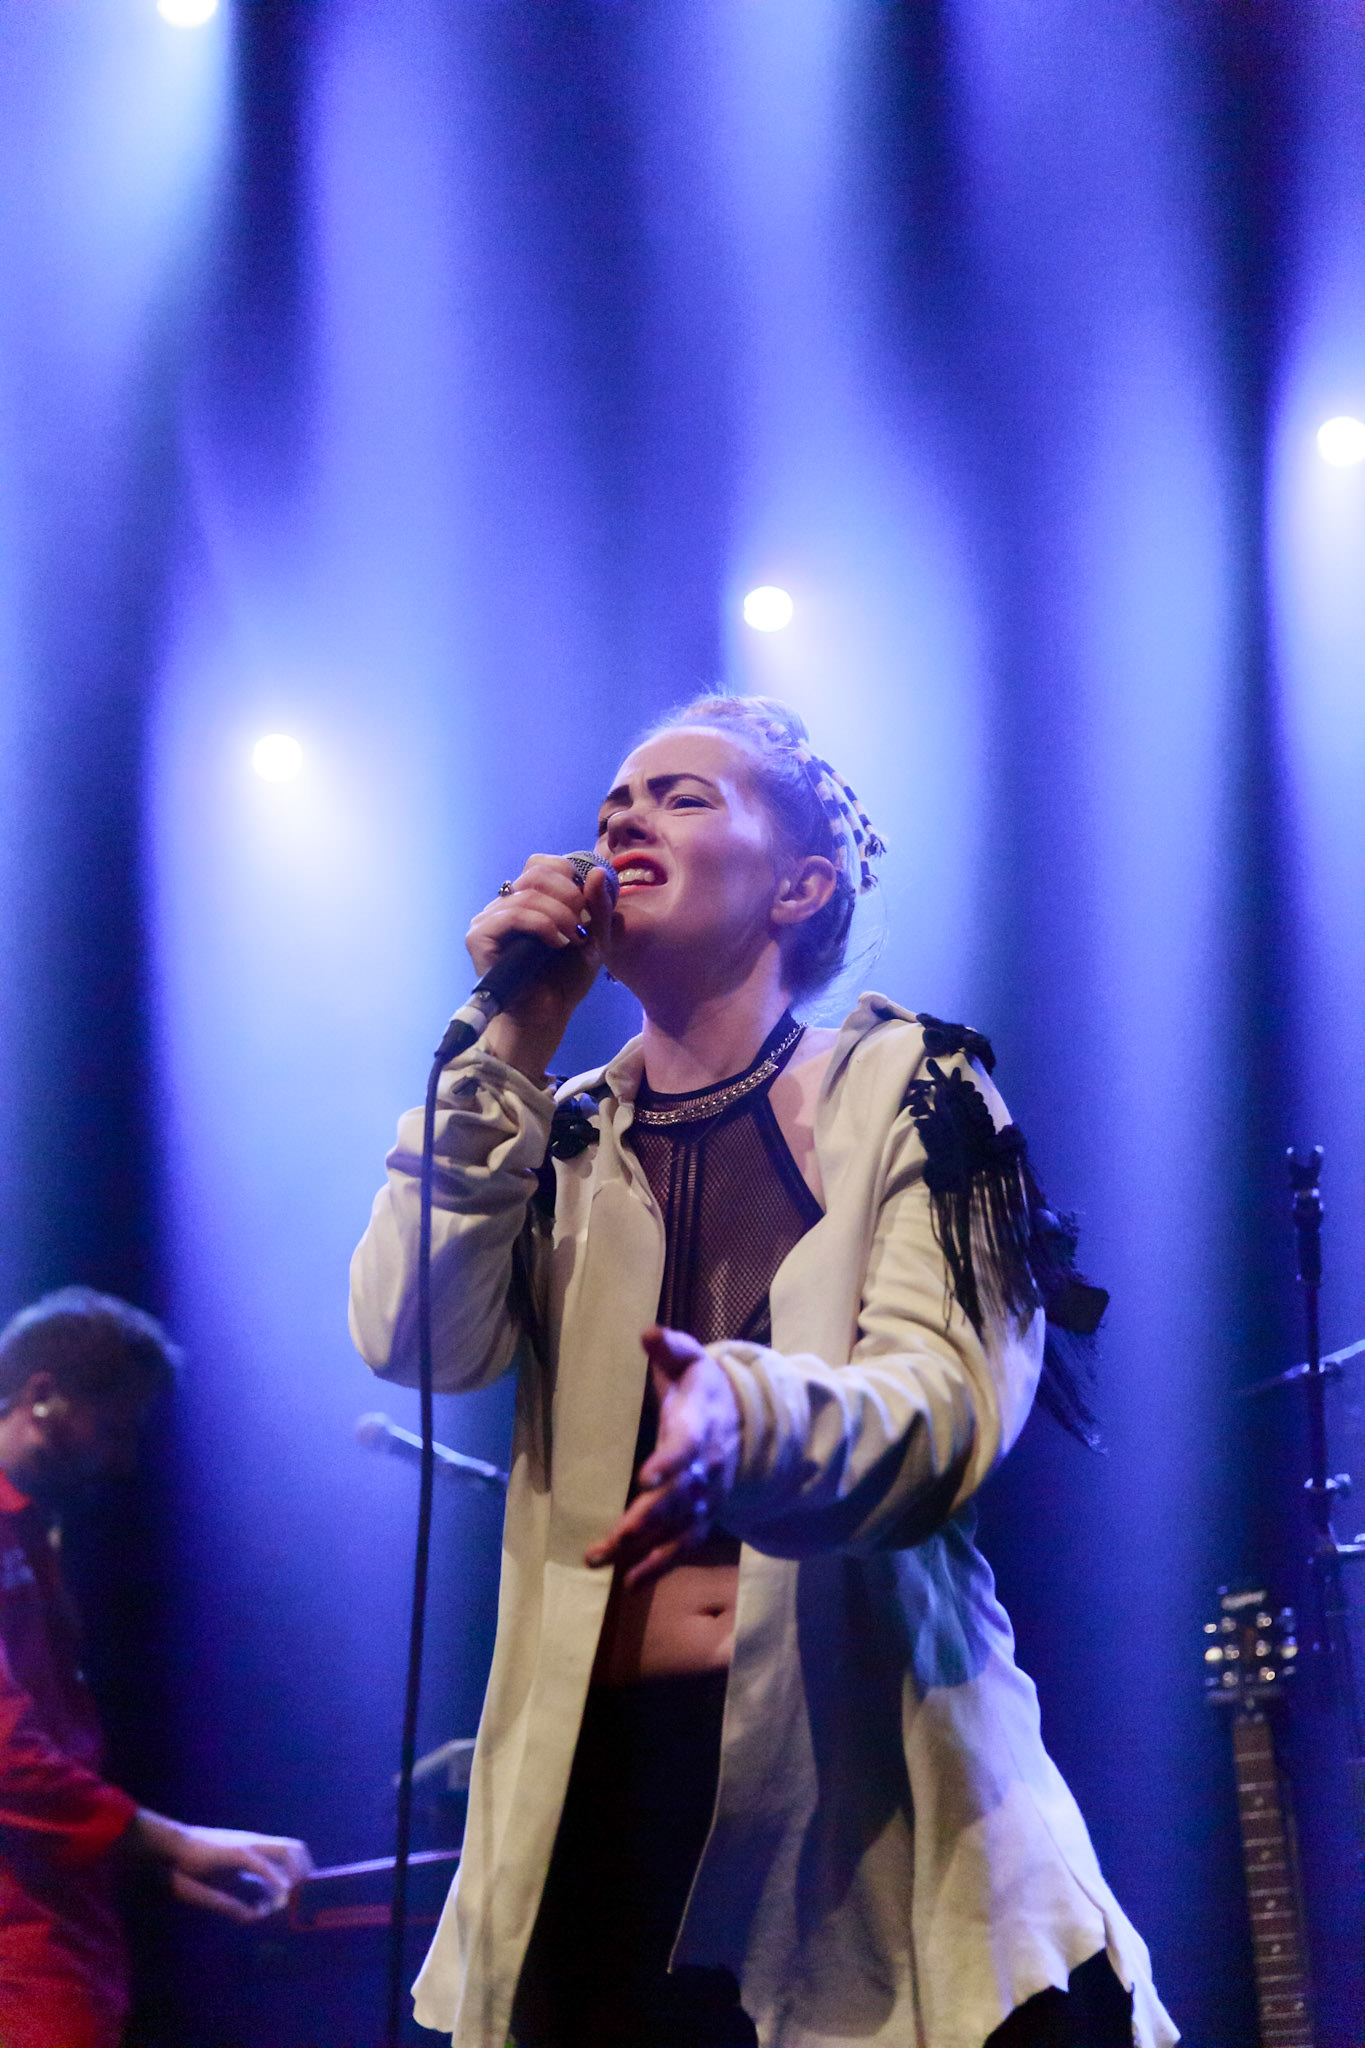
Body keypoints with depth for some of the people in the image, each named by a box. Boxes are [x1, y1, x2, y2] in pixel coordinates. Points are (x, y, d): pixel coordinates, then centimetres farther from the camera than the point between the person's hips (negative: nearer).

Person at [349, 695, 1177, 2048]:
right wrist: (511, 1043, -5)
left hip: (862, 1774, -3)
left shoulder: (908, 1091, 0)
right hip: (595, 1781, 4)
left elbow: (952, 1405, -15)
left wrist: (747, 1415, -36)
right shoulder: (563, 1134, 13)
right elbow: (416, 1337, -3)